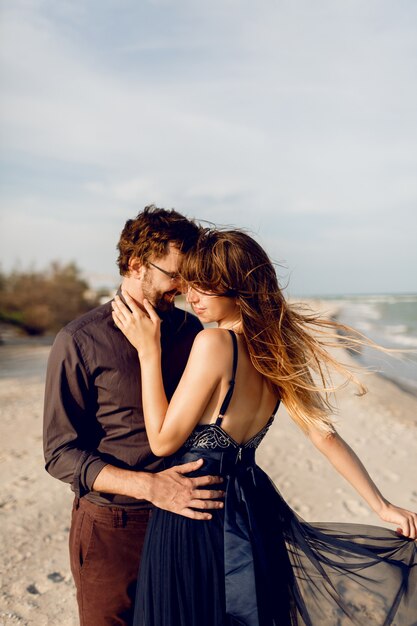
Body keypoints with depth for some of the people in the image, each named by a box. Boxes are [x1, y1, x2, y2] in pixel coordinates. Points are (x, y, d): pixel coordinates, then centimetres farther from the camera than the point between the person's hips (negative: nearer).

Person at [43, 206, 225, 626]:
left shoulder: (192, 331, 1)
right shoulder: (79, 343, -12)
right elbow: (61, 453, -13)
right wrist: (149, 486, -24)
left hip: (186, 519, 4)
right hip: (112, 530, -4)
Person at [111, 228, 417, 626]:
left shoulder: (214, 343, -22)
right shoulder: (278, 347, 0)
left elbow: (163, 441, -17)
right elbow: (325, 435, 0)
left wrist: (148, 352, -14)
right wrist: (382, 506, 7)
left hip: (194, 515, -7)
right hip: (252, 504, 7)